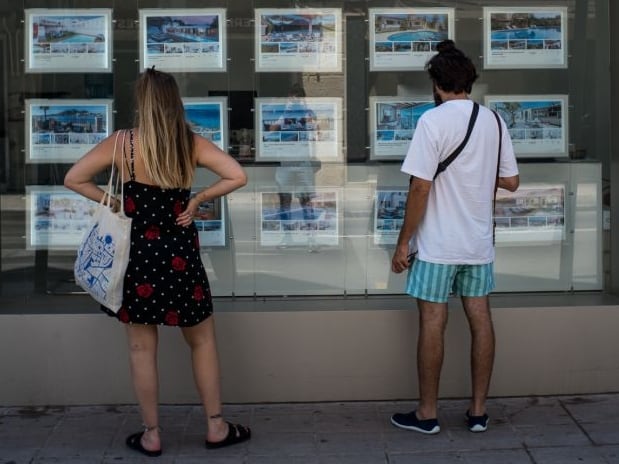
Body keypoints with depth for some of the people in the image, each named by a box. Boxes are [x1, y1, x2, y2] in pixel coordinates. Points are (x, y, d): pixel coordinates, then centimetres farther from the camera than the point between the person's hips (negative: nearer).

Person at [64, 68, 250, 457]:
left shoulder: (121, 144, -7)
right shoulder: (192, 144, -6)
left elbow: (74, 179, -4)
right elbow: (238, 177, -11)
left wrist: (112, 202, 3)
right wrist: (197, 200, -3)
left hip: (138, 254, 0)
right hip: (181, 255, 1)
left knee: (143, 350, 11)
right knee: (203, 342, 16)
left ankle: (152, 435, 19)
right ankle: (216, 427, 22)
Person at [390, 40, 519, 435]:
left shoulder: (434, 121, -13)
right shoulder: (494, 121, 5)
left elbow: (420, 187, -16)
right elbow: (511, 182, 10)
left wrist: (403, 241, -9)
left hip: (438, 243, -5)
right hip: (479, 242, 6)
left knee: (433, 323, 2)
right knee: (480, 320, 10)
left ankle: (427, 413, 12)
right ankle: (479, 411, 18)